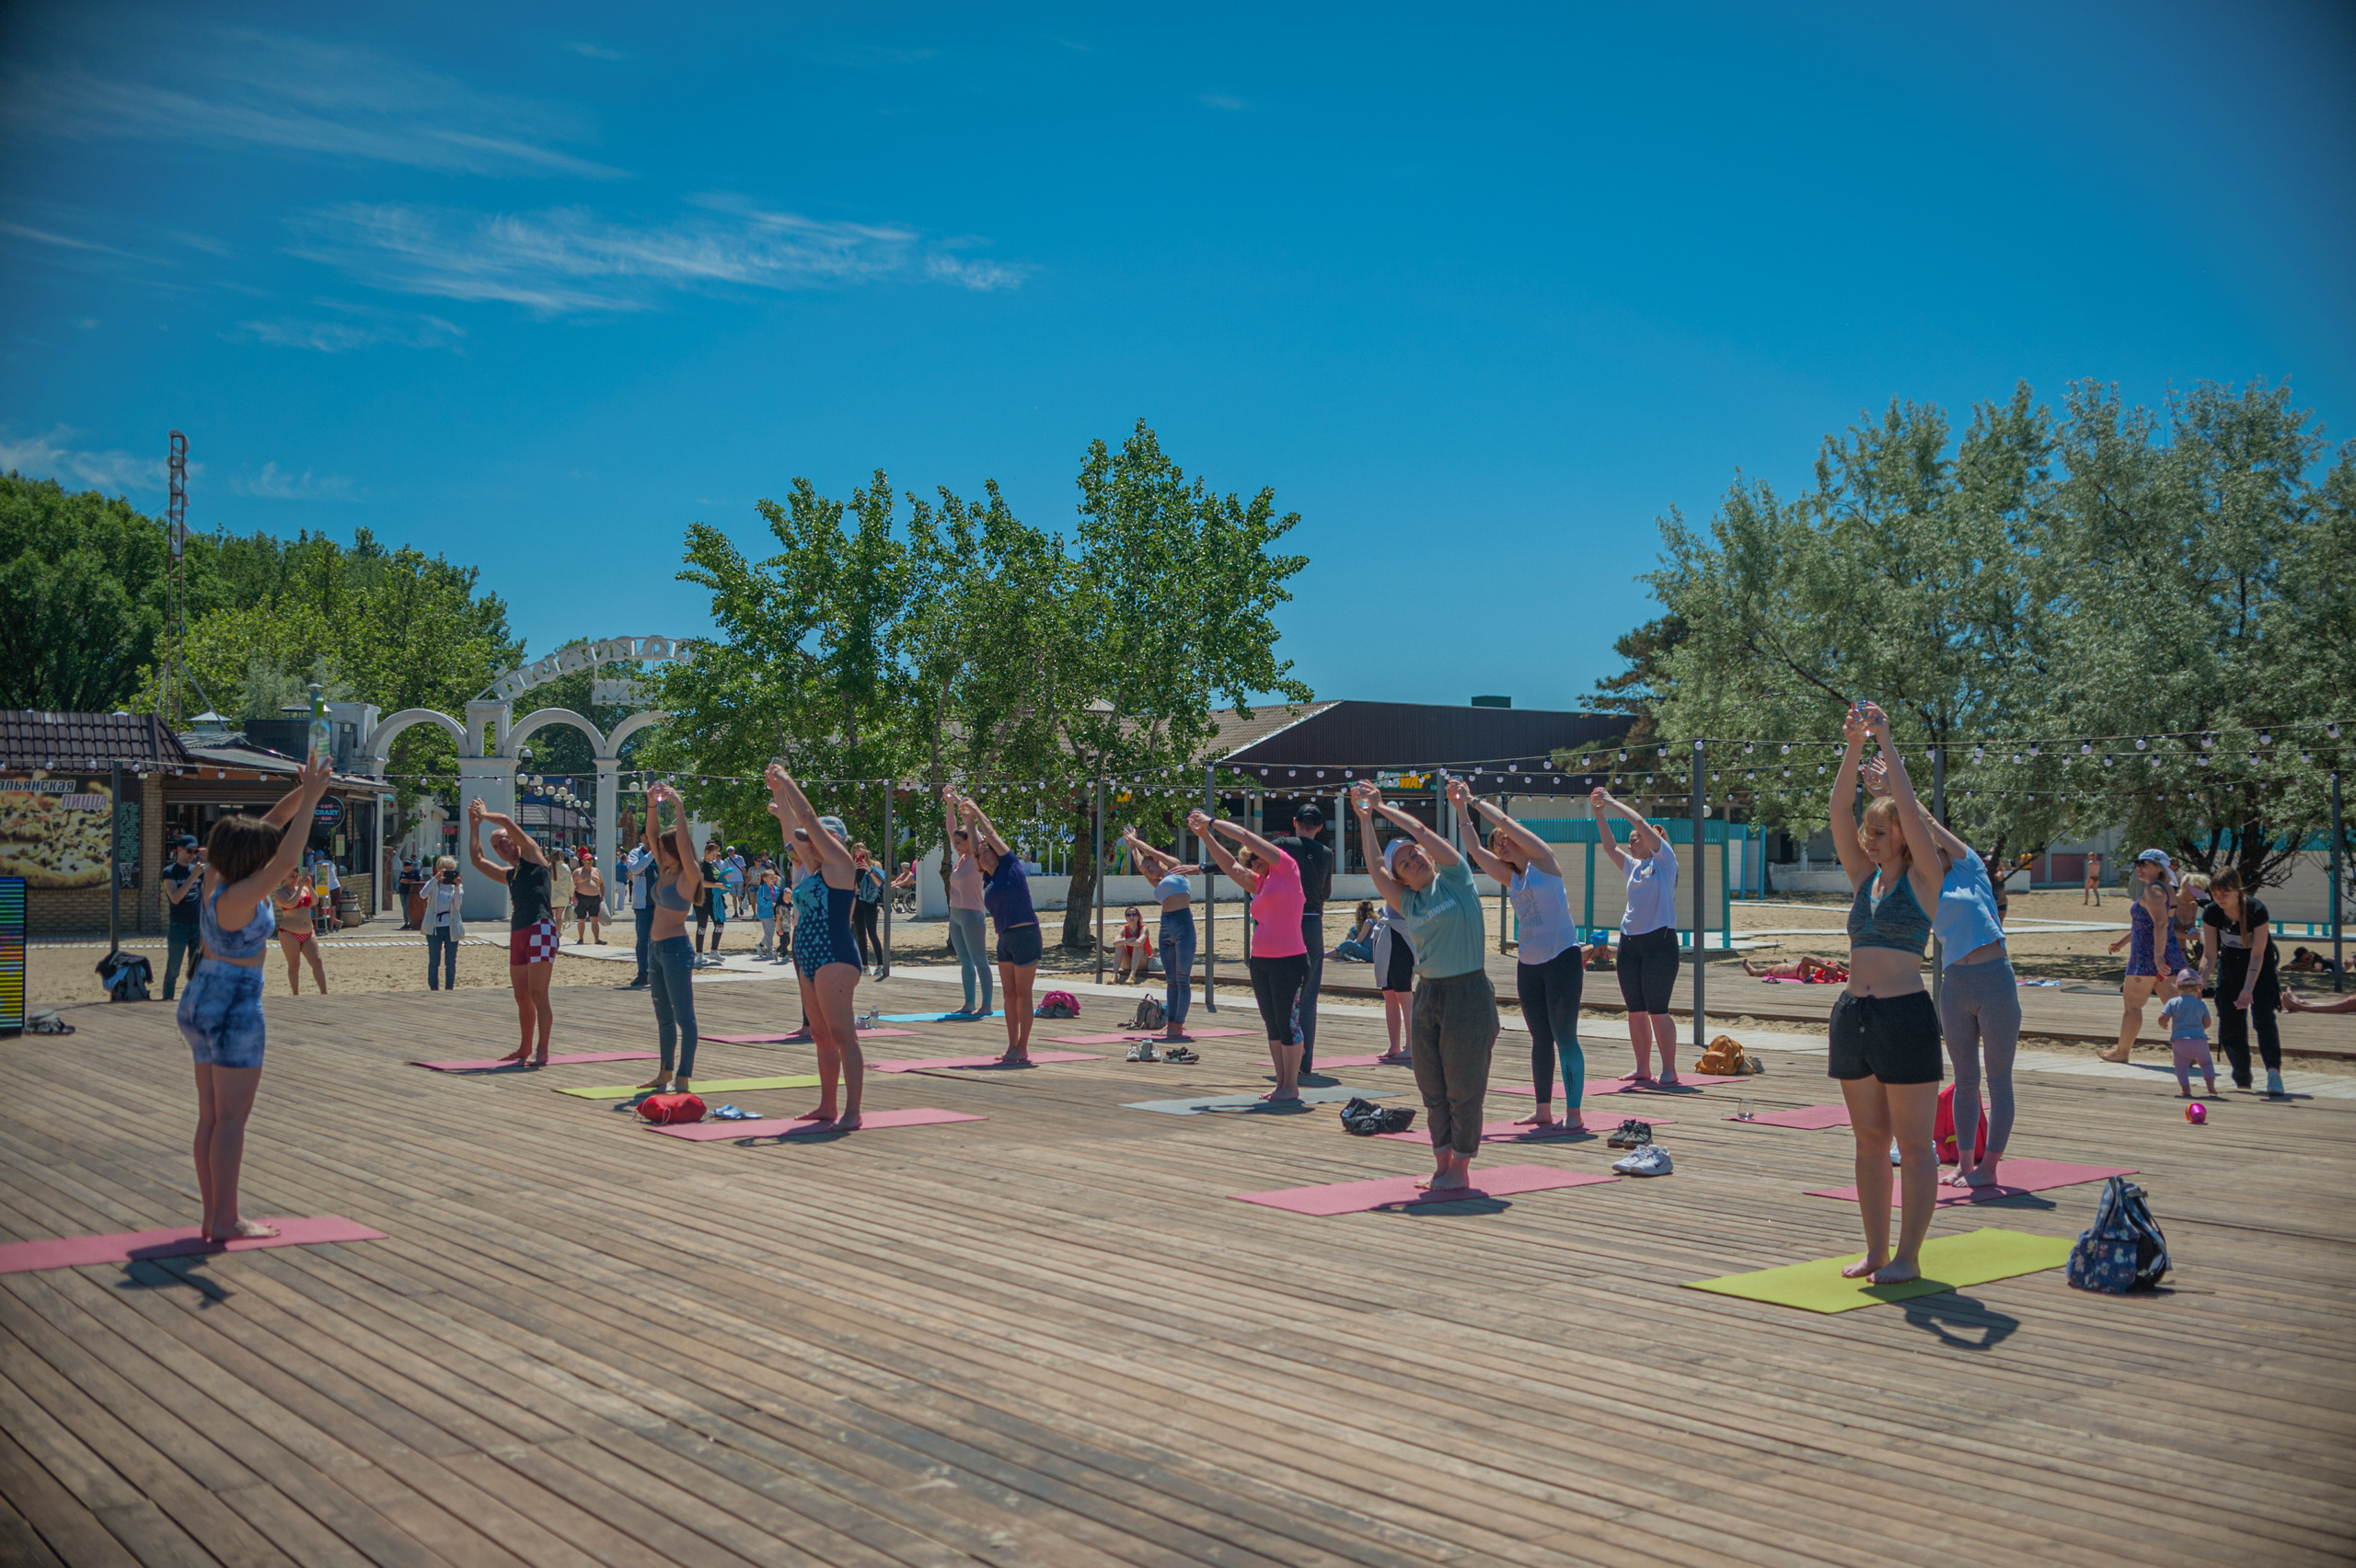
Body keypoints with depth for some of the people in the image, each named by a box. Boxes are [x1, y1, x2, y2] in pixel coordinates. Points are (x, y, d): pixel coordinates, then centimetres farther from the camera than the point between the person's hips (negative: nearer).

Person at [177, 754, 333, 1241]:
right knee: (232, 1116, -4)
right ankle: (226, 1220, -2)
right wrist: (310, 800, -23)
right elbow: (287, 860, -26)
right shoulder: (238, 897, -20)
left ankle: (213, 1215, 15)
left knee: (210, 1115, 10)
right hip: (234, 1005, -9)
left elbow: (270, 826, 9)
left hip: (202, 999, 9)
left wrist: (300, 793, 1)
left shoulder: (216, 876, 3)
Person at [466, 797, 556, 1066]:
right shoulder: (508, 874, 23)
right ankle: (525, 1048, 22)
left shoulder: (532, 854, 4)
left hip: (540, 930, -8)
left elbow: (506, 820, -2)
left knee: (537, 994, -11)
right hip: (518, 933, 8)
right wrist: (474, 825, 24)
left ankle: (542, 1052, -9)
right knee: (521, 997, 11)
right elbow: (477, 859, 25)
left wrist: (485, 814, 14)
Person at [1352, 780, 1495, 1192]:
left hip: (1468, 993, -5)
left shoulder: (1455, 880, 0)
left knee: (1463, 1089, 1)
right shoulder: (1408, 903, 10)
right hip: (1427, 996, 5)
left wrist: (1382, 807, 3)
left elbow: (1420, 830, -5)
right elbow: (1375, 864, 5)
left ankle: (1460, 1168, 11)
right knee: (1433, 1090, 10)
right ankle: (1442, 1165, 21)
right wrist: (1364, 815, 3)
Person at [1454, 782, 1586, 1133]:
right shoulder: (1511, 878, 14)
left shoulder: (1543, 860, -3)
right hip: (1529, 965, 7)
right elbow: (1476, 850, 8)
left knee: (1564, 1037, -8)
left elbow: (1507, 823, -10)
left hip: (1562, 959, -7)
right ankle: (1543, 1110, 16)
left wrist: (1474, 801, -4)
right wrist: (1462, 811, 4)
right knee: (1540, 1039, 10)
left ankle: (1574, 1113, -5)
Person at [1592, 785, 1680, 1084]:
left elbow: (1641, 822, -9)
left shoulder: (1664, 860, 0)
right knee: (1635, 1011, 7)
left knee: (1657, 1010, -8)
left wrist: (1612, 802, -3)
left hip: (1660, 941, -7)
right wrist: (1599, 812, 6)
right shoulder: (1633, 866, 19)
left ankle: (1669, 1071, -2)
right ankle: (1643, 1069, 14)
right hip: (1629, 944, 7)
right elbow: (1609, 846, 14)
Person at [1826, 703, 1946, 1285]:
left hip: (1905, 1014, -6)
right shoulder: (1863, 878, 12)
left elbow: (1910, 810, -13)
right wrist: (1853, 748, -6)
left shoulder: (1922, 880, -2)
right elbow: (1840, 812, 3)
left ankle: (1908, 1257, 5)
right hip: (1852, 1012, 6)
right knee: (1869, 1140, 11)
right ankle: (1875, 1249, 18)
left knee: (1915, 1143, 1)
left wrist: (1886, 744, -14)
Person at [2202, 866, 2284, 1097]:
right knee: (2229, 1025, -1)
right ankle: (2242, 1078, 14)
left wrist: (2248, 990, -33)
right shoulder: (2211, 914, -19)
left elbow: (2257, 955, -24)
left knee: (2263, 1016, -21)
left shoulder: (2257, 911, -28)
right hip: (2230, 963, 3)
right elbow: (2211, 956, -13)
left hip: (2260, 965, -3)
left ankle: (2274, 1071, -27)